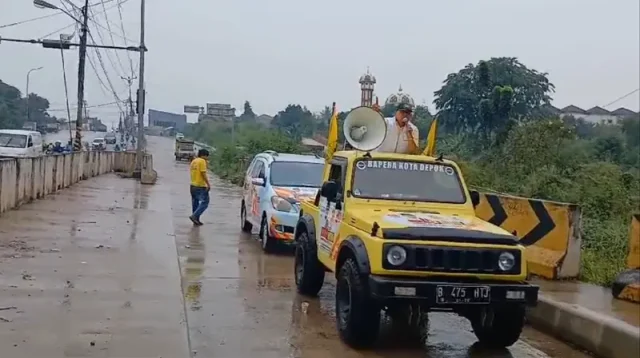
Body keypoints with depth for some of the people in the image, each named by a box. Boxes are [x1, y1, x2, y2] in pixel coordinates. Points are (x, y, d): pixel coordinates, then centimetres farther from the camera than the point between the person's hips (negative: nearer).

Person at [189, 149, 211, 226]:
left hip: (193, 185, 9)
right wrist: (208, 184, -16)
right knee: (205, 202, -4)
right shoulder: (202, 161, -12)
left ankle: (196, 220, 15)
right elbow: (203, 173, -18)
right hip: (201, 186, -9)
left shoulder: (193, 161, 15)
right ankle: (194, 216, -15)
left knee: (195, 203, 12)